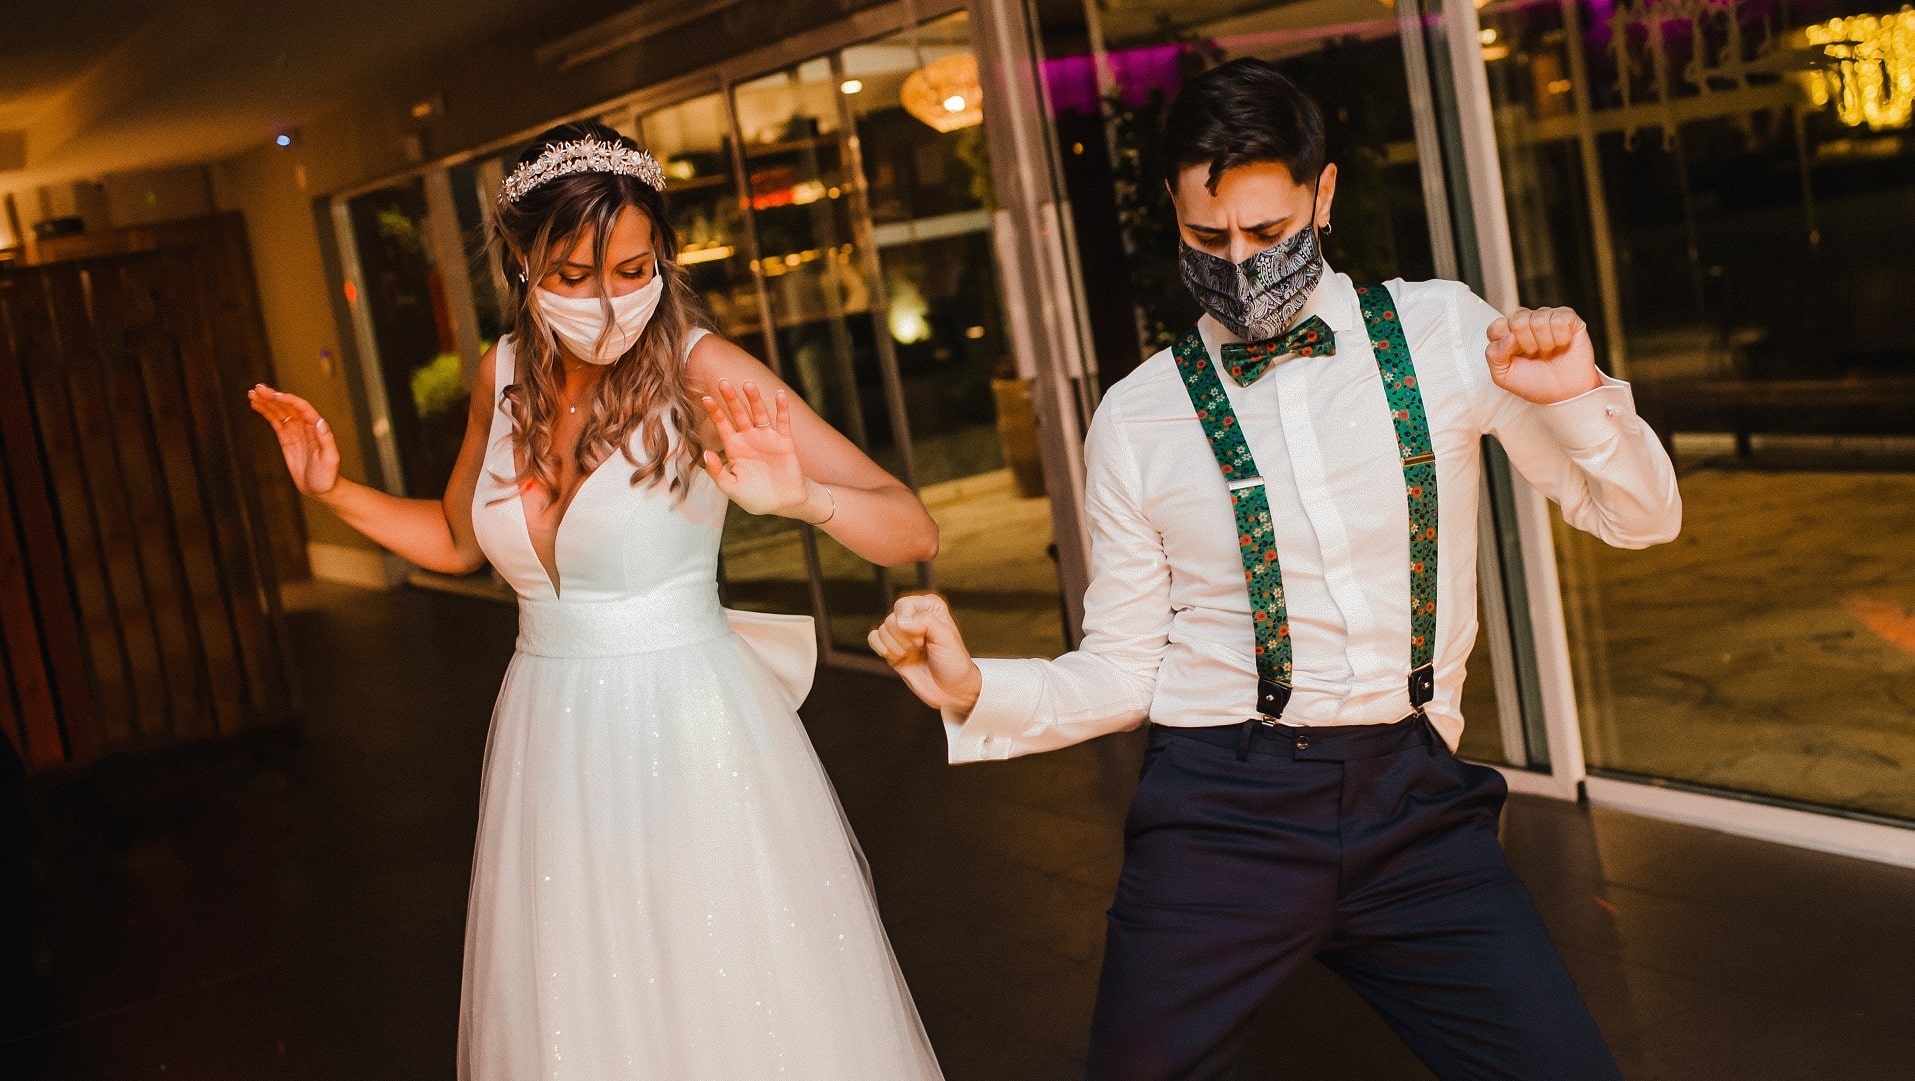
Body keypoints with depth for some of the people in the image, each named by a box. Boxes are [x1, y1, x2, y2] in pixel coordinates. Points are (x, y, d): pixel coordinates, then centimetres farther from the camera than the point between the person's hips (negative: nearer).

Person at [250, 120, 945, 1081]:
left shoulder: (700, 373, -14)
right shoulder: (505, 373, 1)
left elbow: (914, 533, -17)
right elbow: (459, 539, 20)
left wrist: (802, 497, -35)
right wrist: (334, 489, 7)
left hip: (693, 741, -5)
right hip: (552, 744, 5)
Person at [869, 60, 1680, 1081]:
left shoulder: (1443, 334, 3)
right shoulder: (1135, 419, 1)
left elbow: (1640, 519, 6)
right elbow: (1120, 671, 5)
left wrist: (1576, 400, -13)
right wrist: (975, 691, -12)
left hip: (1414, 801, 1)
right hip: (1220, 812, 0)